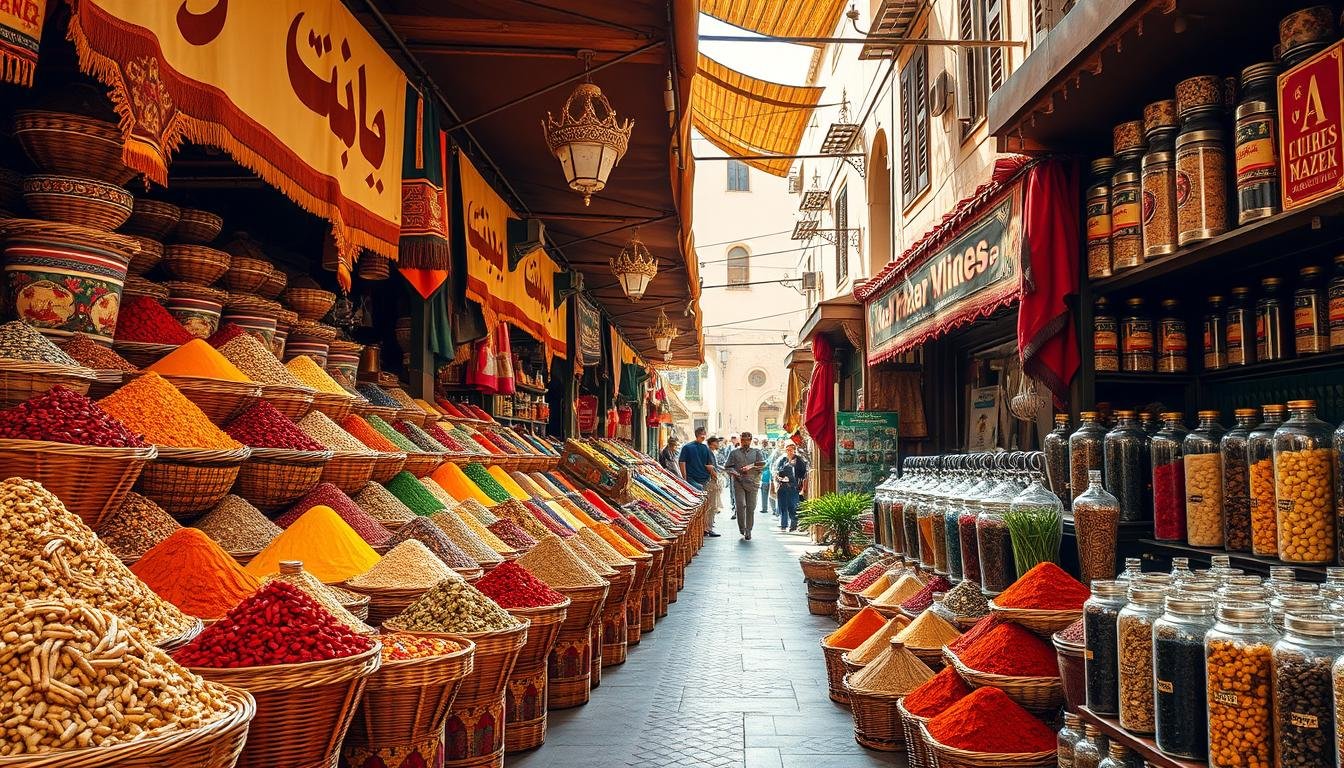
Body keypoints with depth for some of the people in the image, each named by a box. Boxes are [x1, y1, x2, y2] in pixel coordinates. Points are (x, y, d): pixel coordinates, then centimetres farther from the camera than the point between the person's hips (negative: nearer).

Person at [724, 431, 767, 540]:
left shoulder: (756, 452, 13)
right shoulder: (734, 453, 12)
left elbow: (762, 464, -1)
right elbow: (727, 466, 11)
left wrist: (751, 467, -15)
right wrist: (733, 472, -9)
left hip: (752, 483, 0)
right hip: (738, 483, 0)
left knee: (751, 508, -1)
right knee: (741, 505, -12)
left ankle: (748, 531, 10)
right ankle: (742, 529, 0)